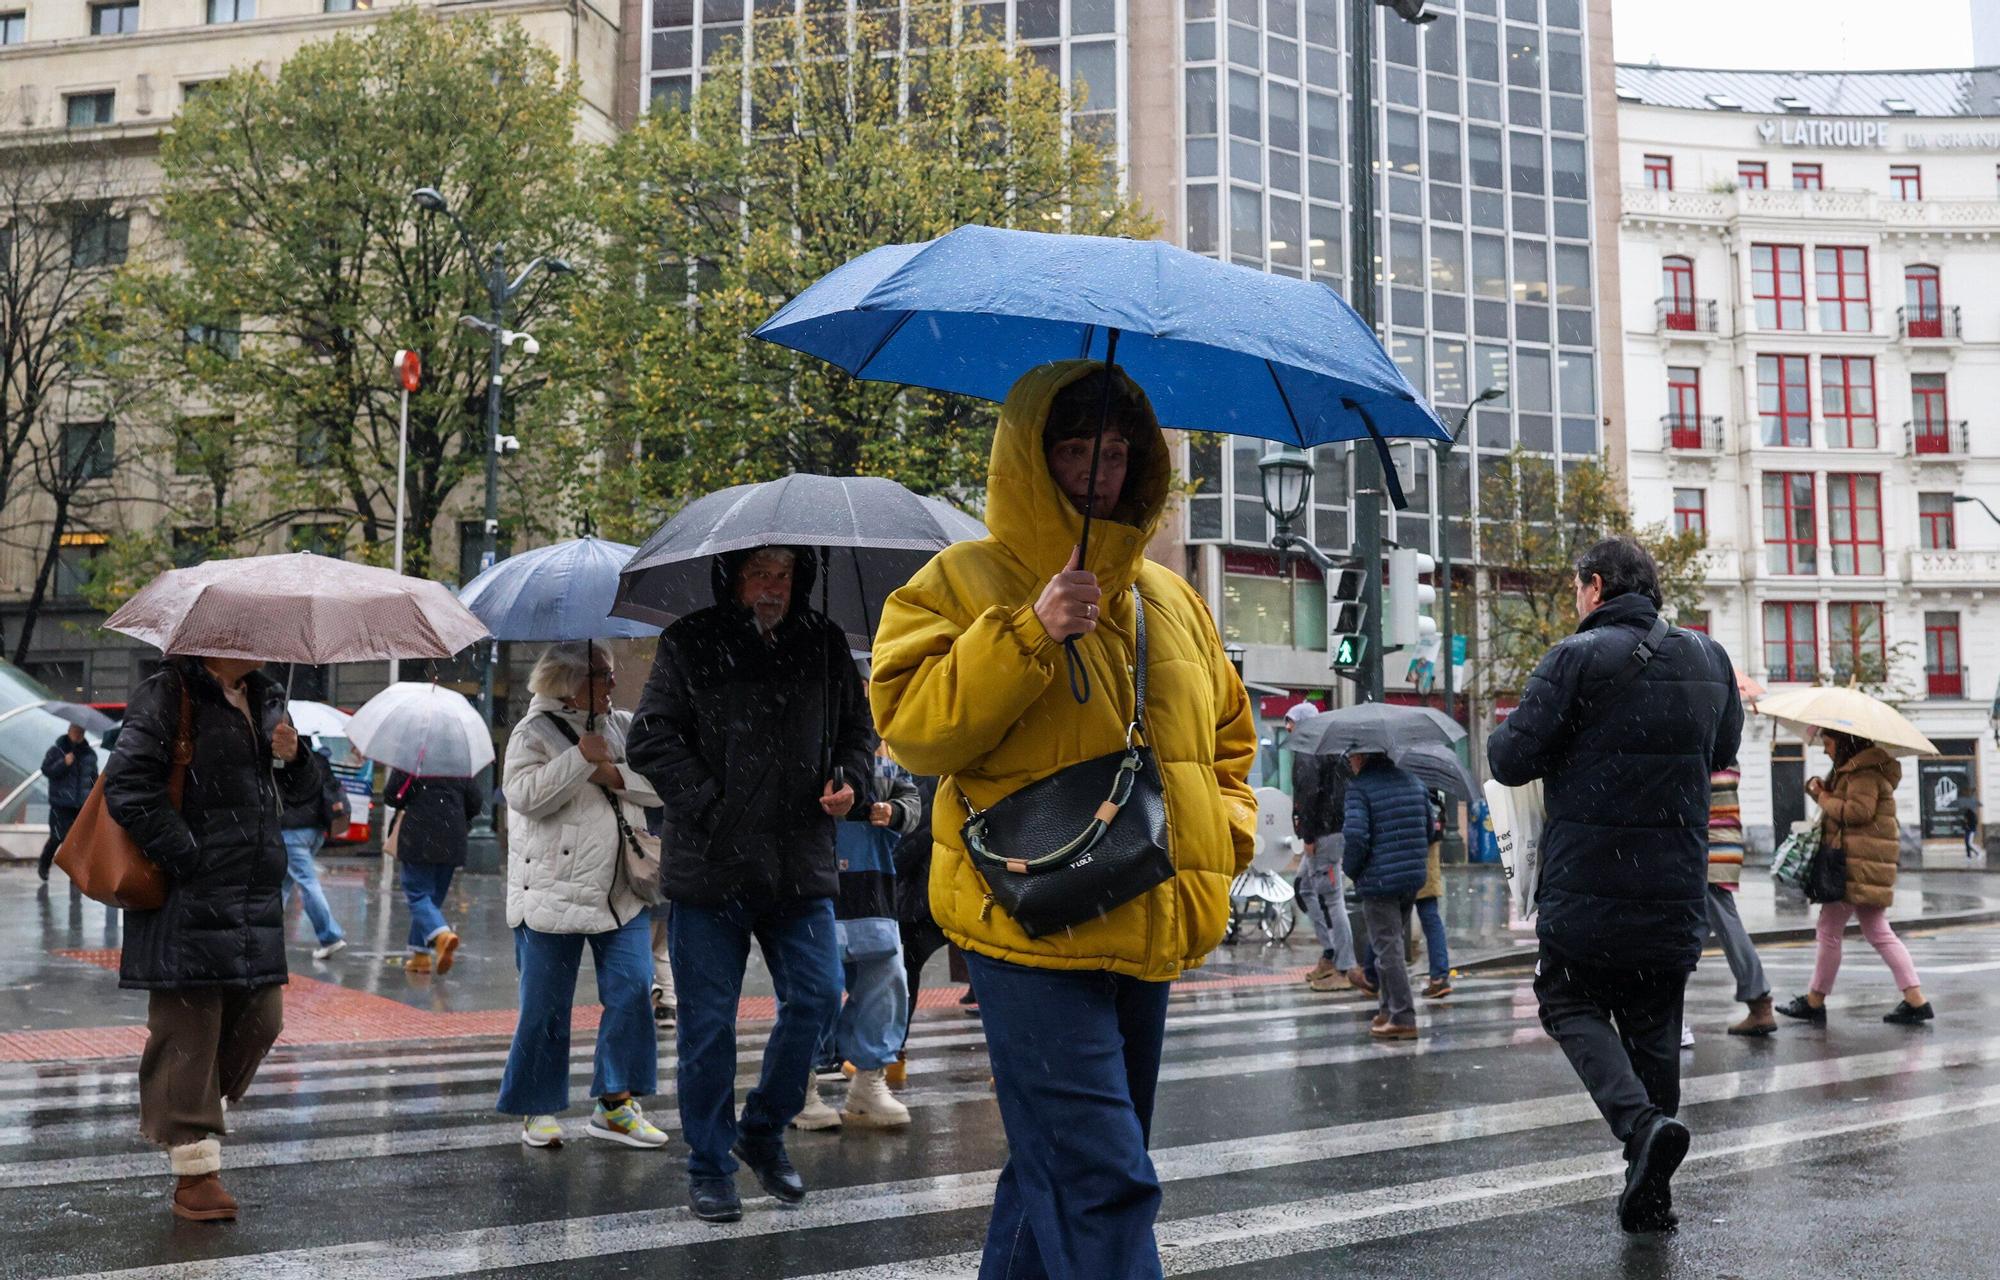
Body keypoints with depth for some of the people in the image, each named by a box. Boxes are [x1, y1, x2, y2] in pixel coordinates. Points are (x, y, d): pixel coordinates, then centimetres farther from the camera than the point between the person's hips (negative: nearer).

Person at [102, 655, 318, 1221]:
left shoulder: (264, 699, 15)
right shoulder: (166, 695, -7)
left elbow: (300, 792, 21)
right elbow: (127, 787, -14)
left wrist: (293, 758, -2)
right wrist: (189, 858, -16)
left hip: (255, 898, 7)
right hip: (187, 900, -7)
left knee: (260, 1019, 10)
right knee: (188, 1030, -1)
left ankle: (175, 1110, 32)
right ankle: (195, 1170, 8)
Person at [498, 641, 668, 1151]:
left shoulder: (624, 726, 11)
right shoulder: (534, 733, -1)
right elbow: (523, 794, -17)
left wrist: (616, 775, -11)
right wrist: (582, 757, -18)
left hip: (622, 893, 4)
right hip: (551, 894, -4)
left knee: (632, 990, -3)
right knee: (545, 1008, 3)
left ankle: (616, 1104, 9)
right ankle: (539, 1110, 18)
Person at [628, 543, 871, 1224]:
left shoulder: (824, 645, 9)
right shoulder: (689, 645, 0)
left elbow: (859, 727, 20)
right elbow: (651, 739, -5)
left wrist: (847, 779, 0)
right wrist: (707, 808, -12)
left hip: (801, 865, 3)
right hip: (709, 864, -3)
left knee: (816, 996, 1)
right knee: (708, 1022, 4)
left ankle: (764, 1130, 24)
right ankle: (709, 1165, 18)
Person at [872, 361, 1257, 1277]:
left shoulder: (1171, 599, 15)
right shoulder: (963, 582, -3)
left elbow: (1226, 732, 26)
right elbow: (911, 725, -14)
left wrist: (1226, 825, 9)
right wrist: (1029, 634, -23)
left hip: (1147, 928, 7)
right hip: (1033, 927, -7)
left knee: (1061, 1165, 18)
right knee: (1102, 1183, -12)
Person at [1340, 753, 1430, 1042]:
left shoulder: (1359, 788, -11)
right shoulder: (1413, 783, 11)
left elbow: (1355, 836, -21)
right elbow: (1429, 828, 16)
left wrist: (1350, 869, -4)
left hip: (1378, 882, -7)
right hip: (1413, 878, 7)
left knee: (1388, 949, -3)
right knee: (1396, 944, 19)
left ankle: (1403, 1018, -4)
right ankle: (1388, 1008, 28)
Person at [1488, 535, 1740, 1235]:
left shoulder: (1578, 657, -12)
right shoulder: (1709, 657, 8)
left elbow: (1512, 760, -13)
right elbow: (1724, 749, 23)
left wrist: (1503, 733, 9)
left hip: (1587, 885, -5)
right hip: (1677, 889, 5)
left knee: (1570, 1002, 12)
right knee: (1654, 1026, 14)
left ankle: (1641, 1121, -13)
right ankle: (1649, 1195, 18)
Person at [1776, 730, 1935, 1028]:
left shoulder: (1864, 772, -12)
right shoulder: (1852, 770, 21)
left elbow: (1860, 810, -24)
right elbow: (1842, 808, 23)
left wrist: (1825, 799, -10)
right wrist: (1822, 792, 6)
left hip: (1857, 865, -11)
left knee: (1829, 930, -3)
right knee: (1879, 933, 9)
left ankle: (1815, 1002, 5)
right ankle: (1916, 1001, 5)